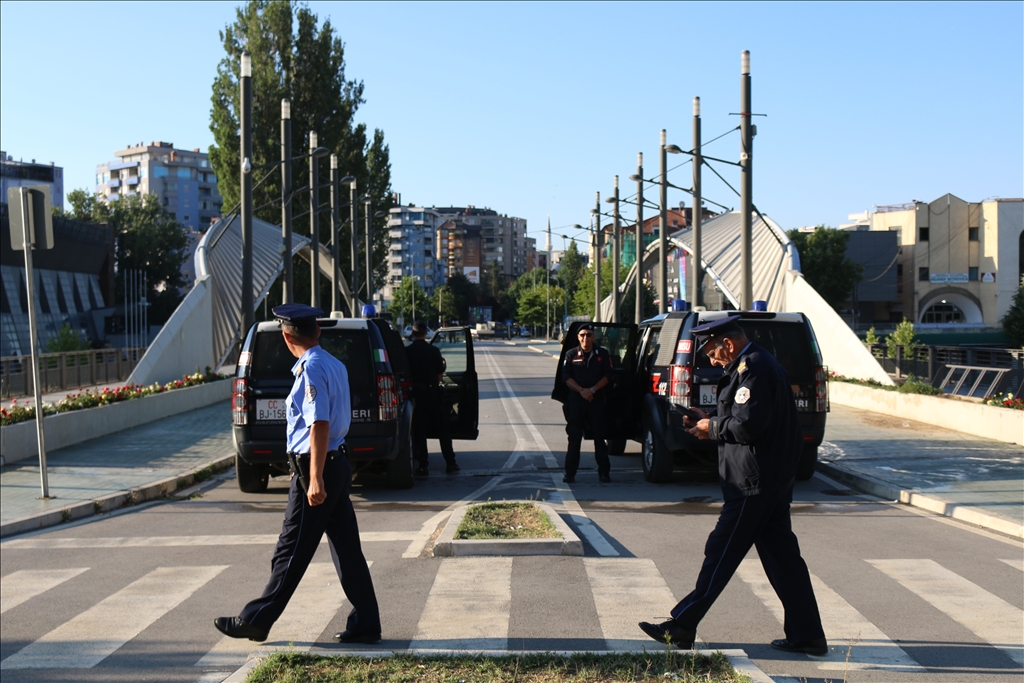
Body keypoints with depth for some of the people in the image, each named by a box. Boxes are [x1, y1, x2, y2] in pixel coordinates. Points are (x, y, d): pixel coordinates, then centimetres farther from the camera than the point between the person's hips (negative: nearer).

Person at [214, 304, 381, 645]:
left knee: (292, 551, 0)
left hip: (316, 467, -9)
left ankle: (255, 621, 10)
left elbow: (320, 425, -22)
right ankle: (365, 625, 11)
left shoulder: (311, 368, -15)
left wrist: (315, 479, -25)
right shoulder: (335, 365, 13)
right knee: (347, 548, 9)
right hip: (338, 463, 9)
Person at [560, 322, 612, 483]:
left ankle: (604, 472, 9)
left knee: (599, 437, 4)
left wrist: (592, 390, -12)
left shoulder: (602, 354, 7)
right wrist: (581, 391, -13)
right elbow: (566, 377, 0)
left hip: (597, 401, 0)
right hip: (576, 400, 0)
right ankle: (570, 473, 2)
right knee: (574, 438, 0)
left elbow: (607, 376, 1)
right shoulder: (571, 355, 6)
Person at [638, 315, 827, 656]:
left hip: (753, 483, -10)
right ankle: (807, 635, 14)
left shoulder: (753, 367, -16)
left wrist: (712, 427, -8)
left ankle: (682, 627, 4)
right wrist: (712, 421, 12)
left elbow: (747, 425, -23)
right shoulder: (760, 363, 16)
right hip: (774, 480, 10)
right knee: (781, 555, 11)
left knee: (721, 553, -4)